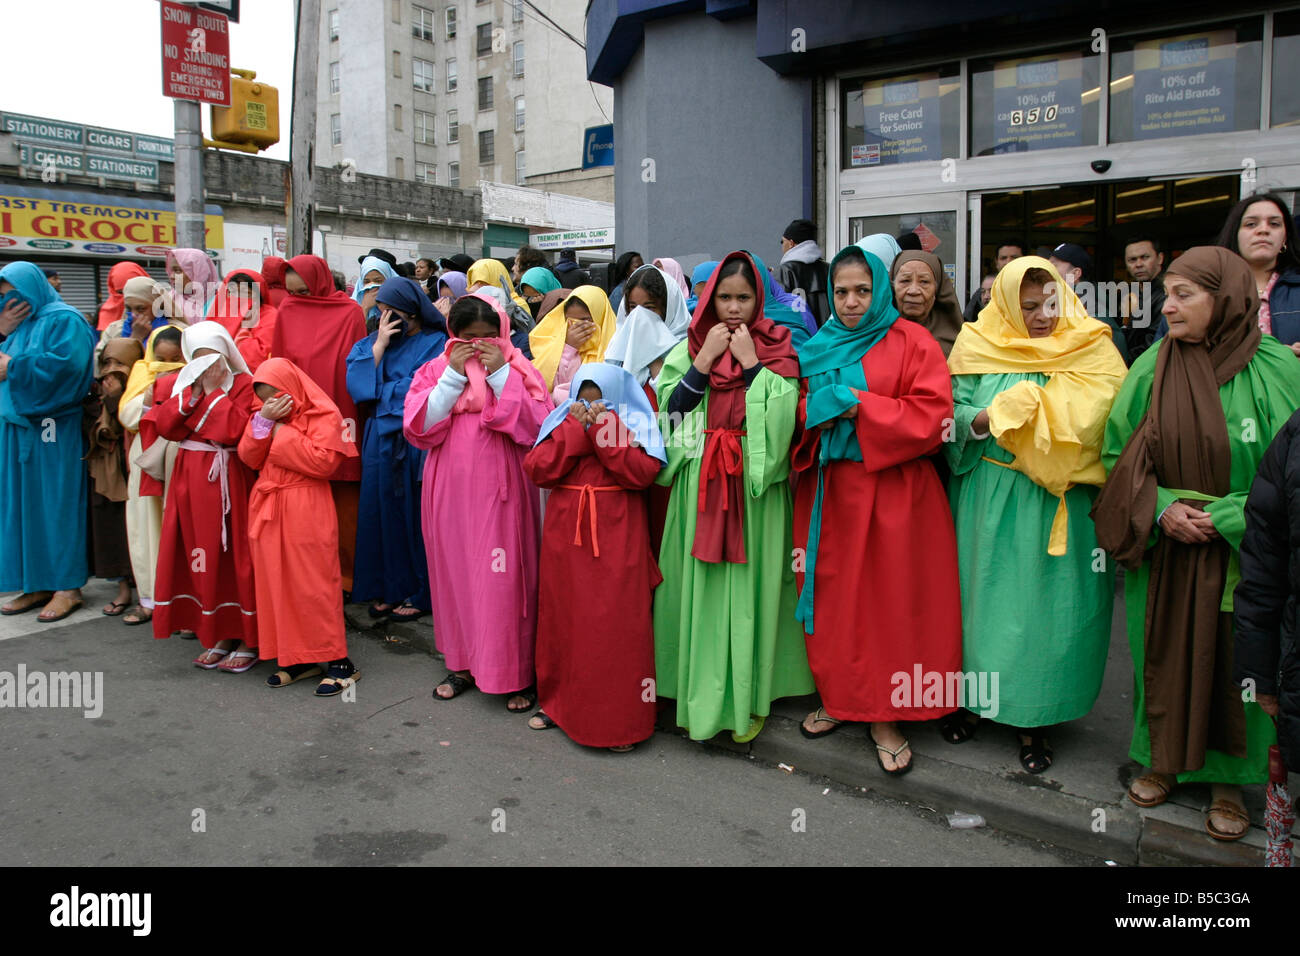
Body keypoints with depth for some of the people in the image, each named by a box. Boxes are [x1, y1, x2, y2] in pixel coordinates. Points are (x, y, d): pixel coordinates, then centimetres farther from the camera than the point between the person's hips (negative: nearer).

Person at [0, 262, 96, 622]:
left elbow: (66, 363, -21)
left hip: (53, 431, -8)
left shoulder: (64, 320, -6)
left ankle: (68, 586, 4)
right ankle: (38, 583, 15)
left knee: (57, 503, -3)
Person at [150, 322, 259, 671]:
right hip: (190, 479, 5)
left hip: (227, 480, -5)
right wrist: (193, 392, -11)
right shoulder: (181, 384, 11)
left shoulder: (242, 384, -6)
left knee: (234, 553, -2)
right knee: (202, 554, 8)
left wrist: (212, 390, -14)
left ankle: (250, 639, 10)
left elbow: (232, 430, -20)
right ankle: (222, 634, 20)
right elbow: (165, 426, -2)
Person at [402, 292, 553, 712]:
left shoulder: (519, 371, 2)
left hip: (501, 491, -3)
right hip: (450, 491, 3)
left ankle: (516, 675, 9)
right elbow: (417, 429, -5)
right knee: (454, 574, 10)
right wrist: (453, 376, -9)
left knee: (505, 579, -3)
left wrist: (502, 375, -13)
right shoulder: (435, 370, 8)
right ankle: (462, 664, 26)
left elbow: (537, 428, -11)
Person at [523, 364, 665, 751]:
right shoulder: (562, 424, 9)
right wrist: (575, 428, -10)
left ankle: (621, 719, 7)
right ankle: (559, 702, 27)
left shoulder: (633, 426, 1)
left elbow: (642, 472, -16)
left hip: (616, 539, -3)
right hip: (566, 534, 4)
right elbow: (538, 470, -5)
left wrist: (603, 428, -14)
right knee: (562, 618, 11)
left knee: (616, 624, -3)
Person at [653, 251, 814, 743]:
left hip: (755, 486, -2)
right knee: (700, 585, 4)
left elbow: (782, 416, -10)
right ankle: (699, 691, 19)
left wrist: (751, 362, -11)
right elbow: (670, 411, -3)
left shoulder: (777, 349, 4)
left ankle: (747, 697, 15)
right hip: (699, 485, 2)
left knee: (749, 585, 1)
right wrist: (705, 360, -8)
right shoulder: (689, 348, 10)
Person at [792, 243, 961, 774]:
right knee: (833, 597, 9)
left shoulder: (910, 342, -2)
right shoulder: (819, 346, 12)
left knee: (889, 603, 1)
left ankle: (885, 715, 12)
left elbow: (933, 415, -11)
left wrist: (857, 405, -15)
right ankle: (838, 696, 25)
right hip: (829, 490, 4)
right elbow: (796, 410, 16)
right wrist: (815, 412, -7)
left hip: (891, 495, -4)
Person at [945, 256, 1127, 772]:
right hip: (989, 501, 1)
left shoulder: (1091, 350, 1)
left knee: (1048, 604, 3)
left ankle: (1034, 718, 17)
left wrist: (1010, 410, -17)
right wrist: (983, 419, -22)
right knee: (985, 595, 7)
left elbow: (1099, 418, -14)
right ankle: (976, 696, 25)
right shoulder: (979, 347, 4)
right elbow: (953, 416, 0)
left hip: (1062, 505, -1)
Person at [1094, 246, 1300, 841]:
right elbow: (1119, 452, 3)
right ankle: (1164, 760, 30)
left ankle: (1227, 778, 26)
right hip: (1164, 548, 2)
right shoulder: (1151, 367, -1)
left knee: (1235, 659, 8)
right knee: (1165, 653, 11)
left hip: (1241, 551, -2)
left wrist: (1225, 518, -14)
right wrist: (1161, 508, -11)